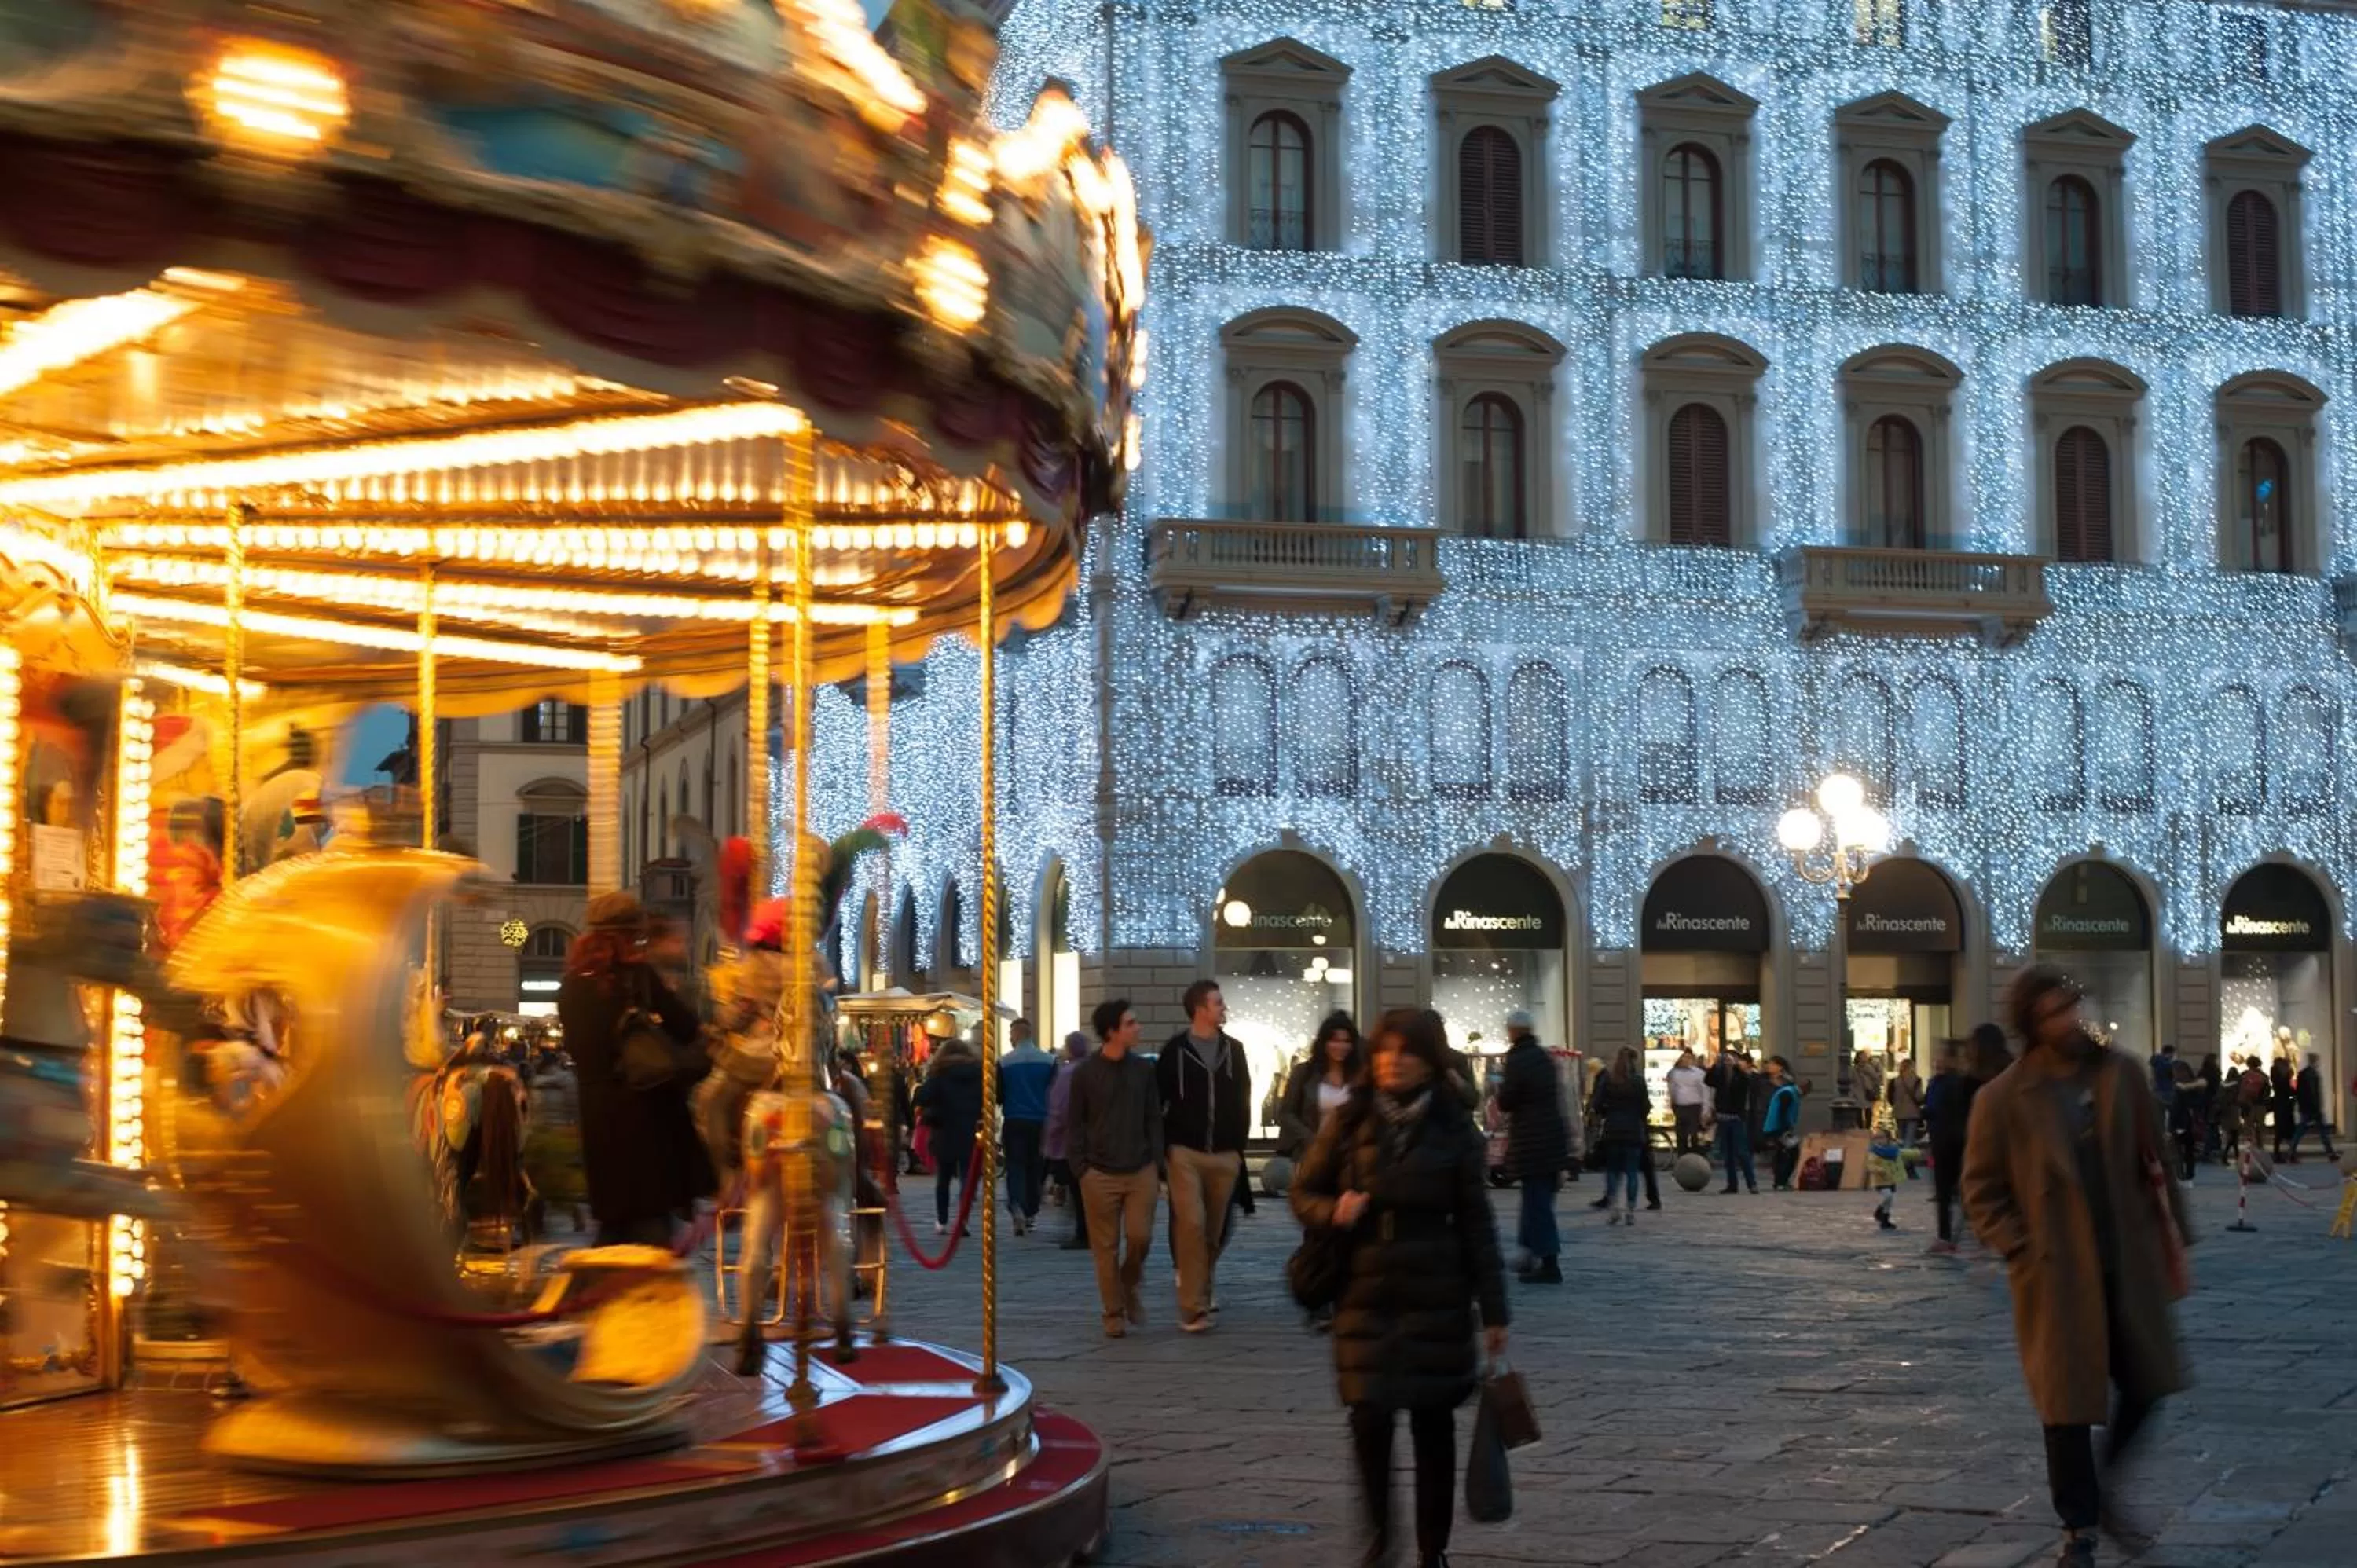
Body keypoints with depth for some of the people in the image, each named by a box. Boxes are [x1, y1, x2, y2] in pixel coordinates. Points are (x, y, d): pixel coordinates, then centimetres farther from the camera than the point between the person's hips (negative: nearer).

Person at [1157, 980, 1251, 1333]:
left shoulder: (1233, 1050, 10)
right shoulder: (1176, 1050, -2)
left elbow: (1242, 1102, 14)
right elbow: (1158, 1101, -1)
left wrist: (1239, 1146, 8)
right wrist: (1166, 1145, -6)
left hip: (1225, 1156, 4)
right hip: (1185, 1153, -4)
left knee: (1215, 1230, 8)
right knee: (1191, 1225, -13)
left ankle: (1202, 1286, 28)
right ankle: (1193, 1307, -11)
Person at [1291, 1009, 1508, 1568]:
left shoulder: (1454, 1128, -3)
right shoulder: (1349, 1122, 0)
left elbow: (1475, 1223, 0)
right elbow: (1303, 1193, 8)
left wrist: (1493, 1309, -2)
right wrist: (1333, 1210, -15)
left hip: (1436, 1298, -1)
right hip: (1364, 1296, 1)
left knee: (1433, 1423, 5)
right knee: (1369, 1420, -5)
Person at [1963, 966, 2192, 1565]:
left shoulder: (2122, 1075, 0)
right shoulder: (2002, 1099, -8)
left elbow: (2155, 1164, 6)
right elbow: (1982, 1192, -1)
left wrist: (2174, 1237, 5)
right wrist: (2024, 1251, -11)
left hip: (2130, 1264, 3)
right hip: (2057, 1275, -3)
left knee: (2146, 1385, 11)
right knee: (2069, 1405, 3)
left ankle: (2102, 1489, 35)